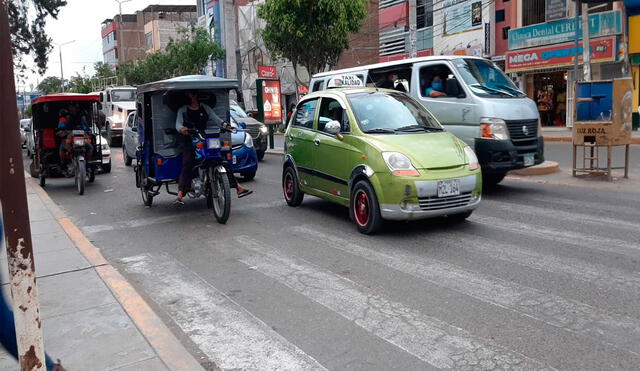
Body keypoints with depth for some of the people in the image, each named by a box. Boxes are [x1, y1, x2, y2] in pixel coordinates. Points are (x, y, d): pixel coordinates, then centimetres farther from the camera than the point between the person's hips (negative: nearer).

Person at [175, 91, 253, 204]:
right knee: (187, 165, -21)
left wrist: (226, 125, -14)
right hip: (190, 141, -2)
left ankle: (238, 188, -5)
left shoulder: (205, 108, 19)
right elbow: (178, 124, -3)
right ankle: (180, 195, -30)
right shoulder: (183, 110, 12)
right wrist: (182, 129, -28)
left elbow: (216, 119, 8)